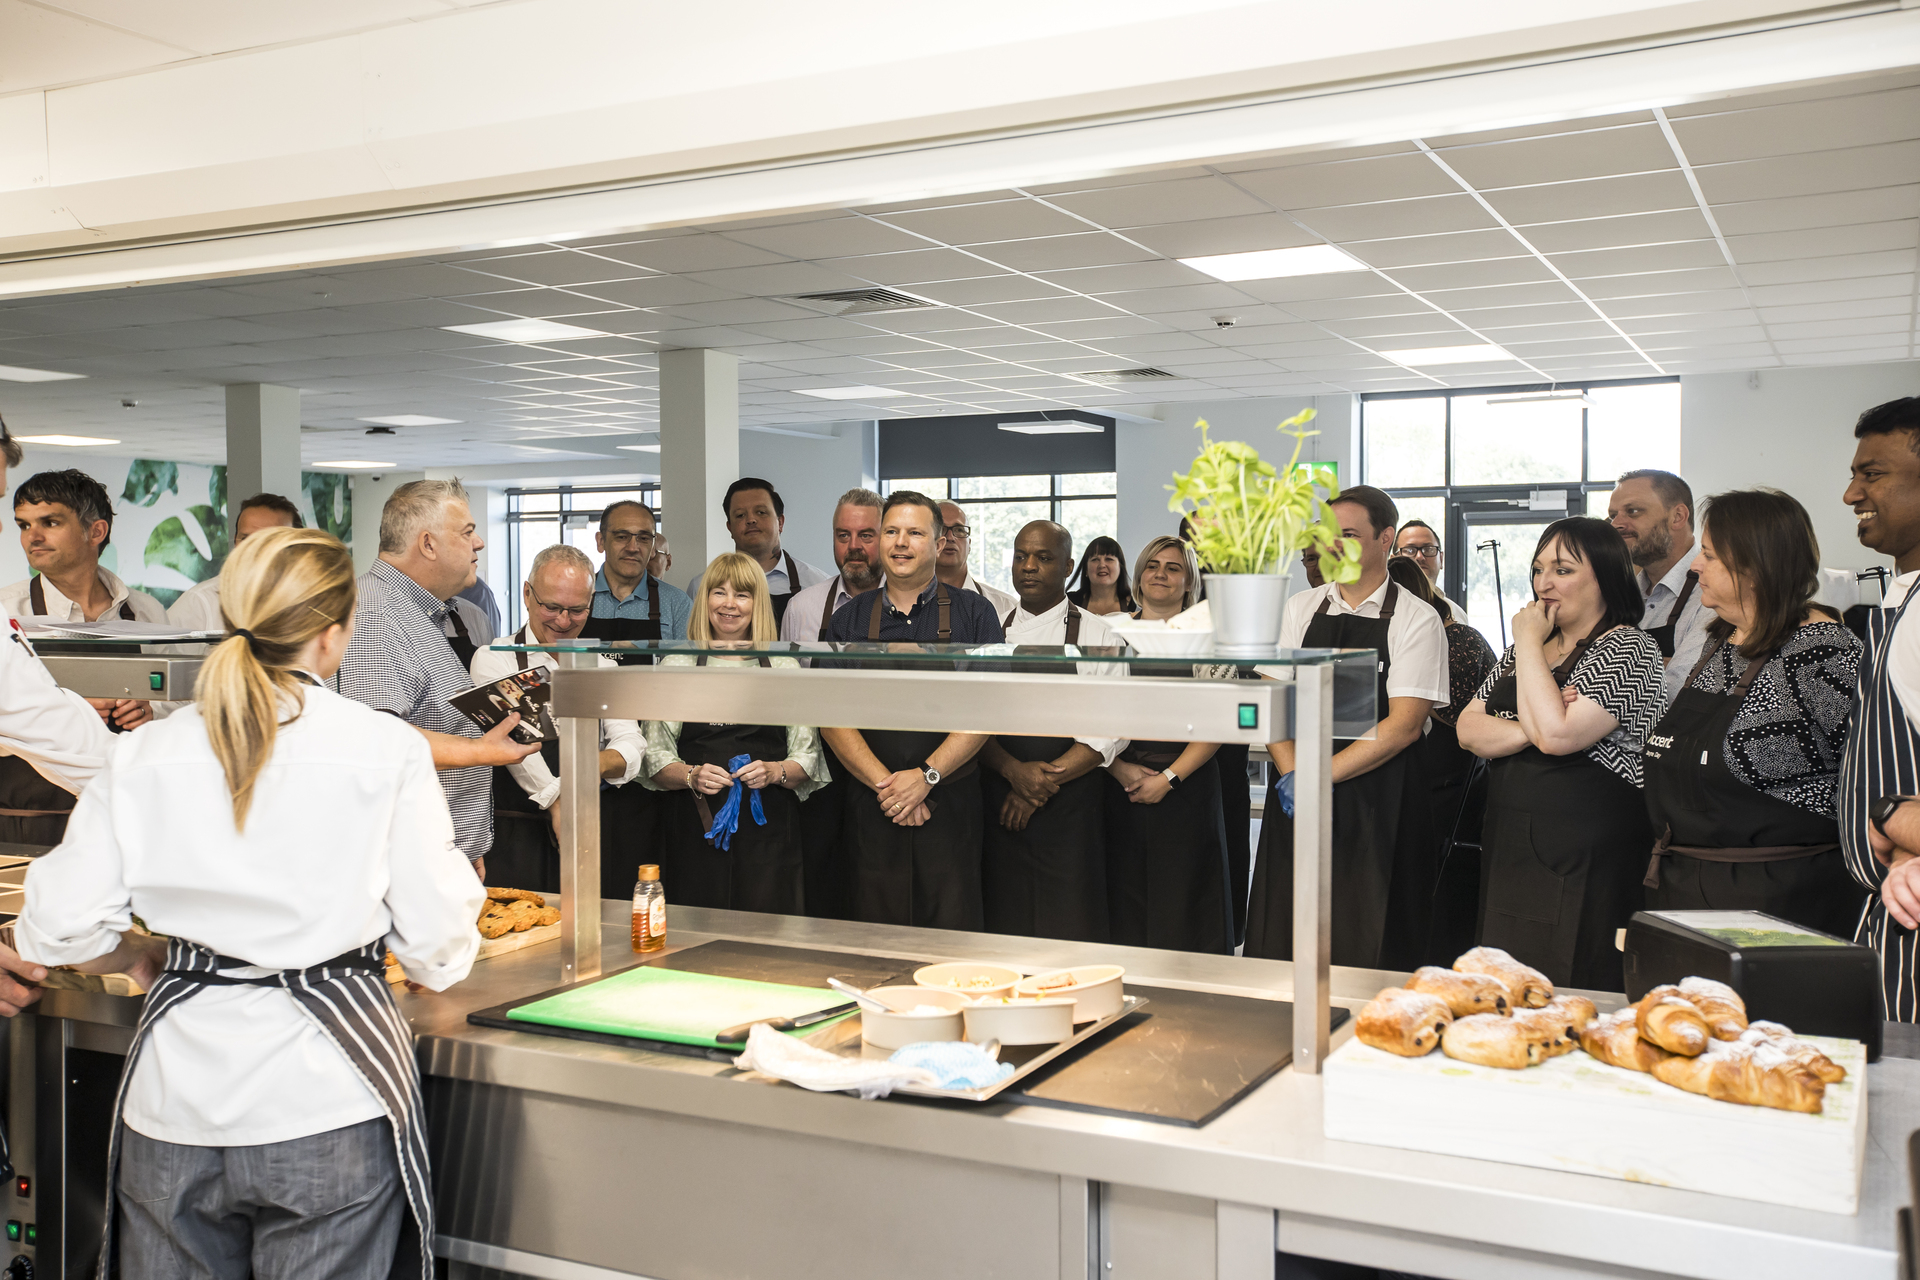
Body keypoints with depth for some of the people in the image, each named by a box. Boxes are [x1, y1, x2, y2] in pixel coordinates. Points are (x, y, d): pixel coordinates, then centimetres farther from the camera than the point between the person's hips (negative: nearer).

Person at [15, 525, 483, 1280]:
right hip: (329, 1105, -3)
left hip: (175, 1109, 3)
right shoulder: (385, 751, -10)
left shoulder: (143, 757, -2)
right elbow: (437, 949, -8)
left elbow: (61, 932, 0)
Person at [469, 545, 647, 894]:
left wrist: (598, 763, -18)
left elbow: (632, 746, 4)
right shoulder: (495, 659, 0)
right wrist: (557, 800, -27)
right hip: (517, 838, -3)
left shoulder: (601, 666, 14)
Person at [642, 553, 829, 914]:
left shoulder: (784, 668, 10)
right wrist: (692, 776, -12)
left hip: (768, 833, 0)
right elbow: (655, 761, 6)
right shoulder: (676, 665, 9)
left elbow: (808, 760, 9)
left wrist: (774, 772, -11)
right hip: (695, 832, 0)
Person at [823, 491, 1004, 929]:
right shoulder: (850, 618, 9)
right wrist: (885, 785, -10)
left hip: (951, 807, -1)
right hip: (871, 811, 2)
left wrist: (927, 776, -14)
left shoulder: (973, 613, 4)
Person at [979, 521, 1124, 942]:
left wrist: (1044, 783, -13)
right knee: (1002, 934, 3)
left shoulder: (1096, 634, 3)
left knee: (1071, 936, -2)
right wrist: (1014, 771, -14)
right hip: (999, 805, 2)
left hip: (1071, 812, -2)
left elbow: (1110, 732, -5)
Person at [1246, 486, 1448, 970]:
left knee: (1368, 956, -1)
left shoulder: (1417, 619, -2)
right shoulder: (1300, 609, 11)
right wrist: (1291, 774, -10)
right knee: (1280, 947, 5)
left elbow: (1404, 724, -10)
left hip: (1378, 807, -4)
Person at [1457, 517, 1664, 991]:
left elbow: (1557, 733, -22)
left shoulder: (1628, 649, -8)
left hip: (1583, 862, -7)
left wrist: (1530, 642, -12)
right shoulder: (1525, 649, 16)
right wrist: (1527, 731, -12)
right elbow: (1468, 729, 8)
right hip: (1508, 844, 7)